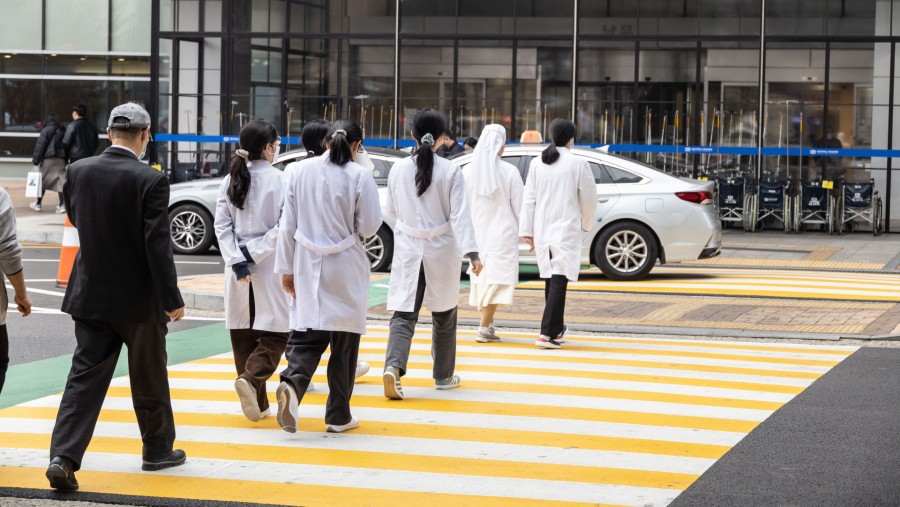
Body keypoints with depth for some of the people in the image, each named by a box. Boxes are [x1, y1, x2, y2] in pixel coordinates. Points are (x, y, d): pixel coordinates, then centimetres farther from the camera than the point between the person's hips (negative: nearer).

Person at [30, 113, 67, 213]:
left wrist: (35, 160, -5)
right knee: (61, 181, 0)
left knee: (43, 181, 8)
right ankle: (62, 205, -8)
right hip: (61, 159, 4)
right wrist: (66, 160, 15)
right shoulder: (63, 131, 9)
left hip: (48, 159, -4)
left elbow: (40, 146, -8)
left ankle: (38, 204, 17)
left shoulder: (46, 130, -6)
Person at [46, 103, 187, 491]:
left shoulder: (78, 171, -3)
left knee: (85, 376, 4)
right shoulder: (150, 181, -18)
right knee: (149, 377, 14)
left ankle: (63, 457, -9)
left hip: (90, 295, 4)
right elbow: (158, 246, -19)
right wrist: (172, 299, -13)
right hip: (138, 298, -3)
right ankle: (158, 449, 30)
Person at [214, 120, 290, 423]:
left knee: (243, 331, 11)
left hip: (238, 269, 5)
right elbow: (284, 226, -13)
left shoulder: (231, 180, 4)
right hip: (270, 267, -5)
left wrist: (237, 259, -5)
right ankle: (251, 378, -22)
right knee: (276, 331, 3)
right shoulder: (279, 180, -9)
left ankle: (258, 403, 14)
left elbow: (222, 225, 0)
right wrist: (253, 252, -10)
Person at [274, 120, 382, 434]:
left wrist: (286, 269, 10)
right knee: (344, 340, 8)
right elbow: (369, 227, -8)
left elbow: (288, 225, 4)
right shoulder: (359, 176, -9)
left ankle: (293, 382, -26)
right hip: (345, 267, -2)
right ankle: (338, 415, 14)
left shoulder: (300, 172, 2)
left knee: (307, 332, 4)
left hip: (308, 266, 2)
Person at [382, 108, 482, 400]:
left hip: (407, 249, 1)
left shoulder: (399, 169, -3)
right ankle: (443, 376, 27)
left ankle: (393, 366, -24)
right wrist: (471, 252, -16)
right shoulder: (450, 171, -10)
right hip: (442, 249, -1)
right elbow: (459, 215, -14)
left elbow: (390, 210, 8)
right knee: (444, 315, 16)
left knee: (404, 314, 0)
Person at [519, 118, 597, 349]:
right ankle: (547, 333, -17)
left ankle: (557, 329, 28)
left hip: (542, 230, 5)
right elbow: (589, 198, -2)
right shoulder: (577, 163, -8)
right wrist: (586, 223, 16)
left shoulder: (537, 164, 4)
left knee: (550, 279, 17)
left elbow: (528, 199, 4)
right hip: (566, 229, -5)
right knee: (559, 280, -8)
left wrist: (527, 231, 7)